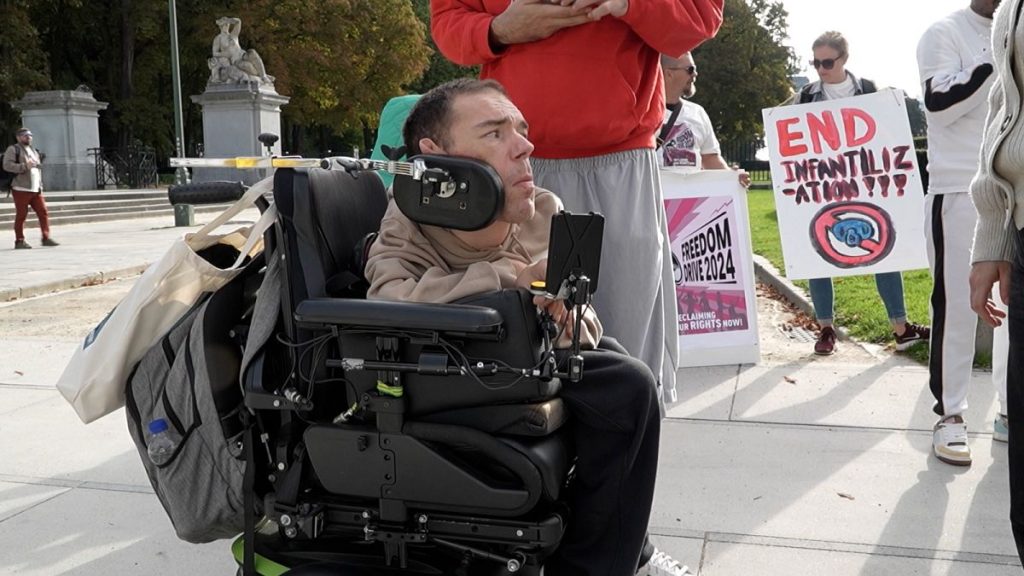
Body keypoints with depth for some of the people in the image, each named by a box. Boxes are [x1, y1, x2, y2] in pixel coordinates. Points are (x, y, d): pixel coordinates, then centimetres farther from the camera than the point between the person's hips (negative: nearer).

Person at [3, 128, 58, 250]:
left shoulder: (33, 151, 22)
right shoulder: (13, 149, -1)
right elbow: (7, 165, -14)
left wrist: (40, 186, 19)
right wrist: (25, 166, -21)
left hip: (36, 190, 6)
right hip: (21, 189, -6)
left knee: (43, 212, -2)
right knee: (21, 215, -2)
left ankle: (46, 238, -1)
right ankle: (19, 241, 5)